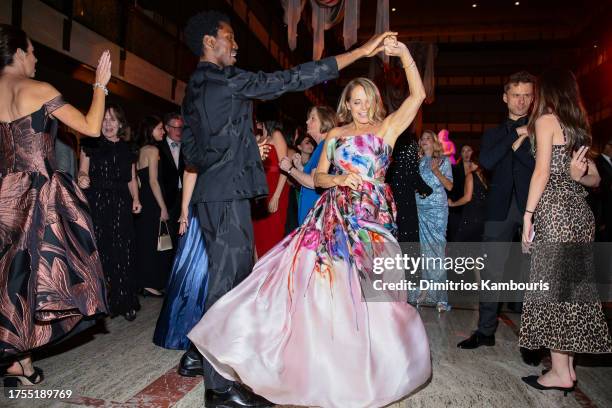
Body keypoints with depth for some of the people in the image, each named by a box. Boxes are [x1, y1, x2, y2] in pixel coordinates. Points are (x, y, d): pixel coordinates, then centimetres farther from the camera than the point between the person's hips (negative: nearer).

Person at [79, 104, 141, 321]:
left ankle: (124, 303, 9)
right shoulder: (90, 145, 7)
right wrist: (82, 178, -19)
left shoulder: (127, 150, 15)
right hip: (97, 205, -2)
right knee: (100, 252, -6)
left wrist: (135, 199, 3)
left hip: (121, 207, 3)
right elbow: (82, 171, 4)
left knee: (123, 254, 0)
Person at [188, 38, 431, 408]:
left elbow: (418, 95, -2)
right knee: (322, 281, -5)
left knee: (367, 291, 0)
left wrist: (404, 53, -7)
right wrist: (339, 179, -9)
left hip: (373, 221, -1)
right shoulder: (335, 135, 12)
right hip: (335, 218, 2)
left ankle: (367, 364, 20)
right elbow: (317, 177, 11)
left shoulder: (387, 128, 6)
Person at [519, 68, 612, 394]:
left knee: (552, 286, -4)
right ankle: (568, 367, 17)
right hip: (579, 211, 8)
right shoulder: (579, 125, 20)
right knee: (572, 286, 9)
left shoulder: (546, 119, -3)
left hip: (554, 211, -8)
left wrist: (528, 214, -11)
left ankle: (560, 373, 1)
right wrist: (575, 176, 1)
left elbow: (542, 171, -12)